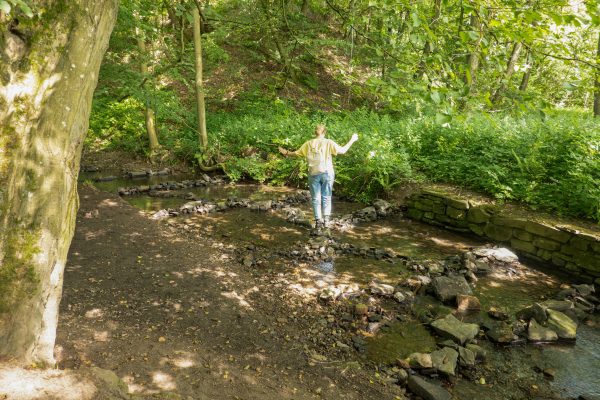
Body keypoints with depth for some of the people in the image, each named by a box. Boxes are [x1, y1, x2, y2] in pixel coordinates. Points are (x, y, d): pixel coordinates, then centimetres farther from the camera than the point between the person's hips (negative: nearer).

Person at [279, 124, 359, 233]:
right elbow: (342, 150, -7)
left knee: (316, 199, 8)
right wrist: (352, 140, 4)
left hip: (313, 174, 1)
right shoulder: (329, 143, -5)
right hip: (327, 173, -1)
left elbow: (296, 153, 7)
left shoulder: (308, 144, 1)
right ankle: (326, 220, 6)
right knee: (326, 197, 11)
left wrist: (286, 152, 25)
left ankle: (318, 222, 7)